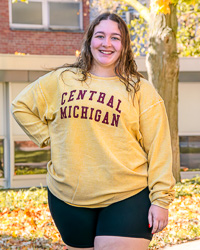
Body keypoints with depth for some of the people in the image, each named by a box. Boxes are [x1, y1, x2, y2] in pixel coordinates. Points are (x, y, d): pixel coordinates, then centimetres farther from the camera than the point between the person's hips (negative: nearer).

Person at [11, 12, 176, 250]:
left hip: (126, 199, -2)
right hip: (68, 199, 3)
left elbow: (158, 149, -1)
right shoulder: (61, 80, 8)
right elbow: (21, 106, 19)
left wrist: (161, 199, -7)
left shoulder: (141, 91, 3)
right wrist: (48, 137, 7)